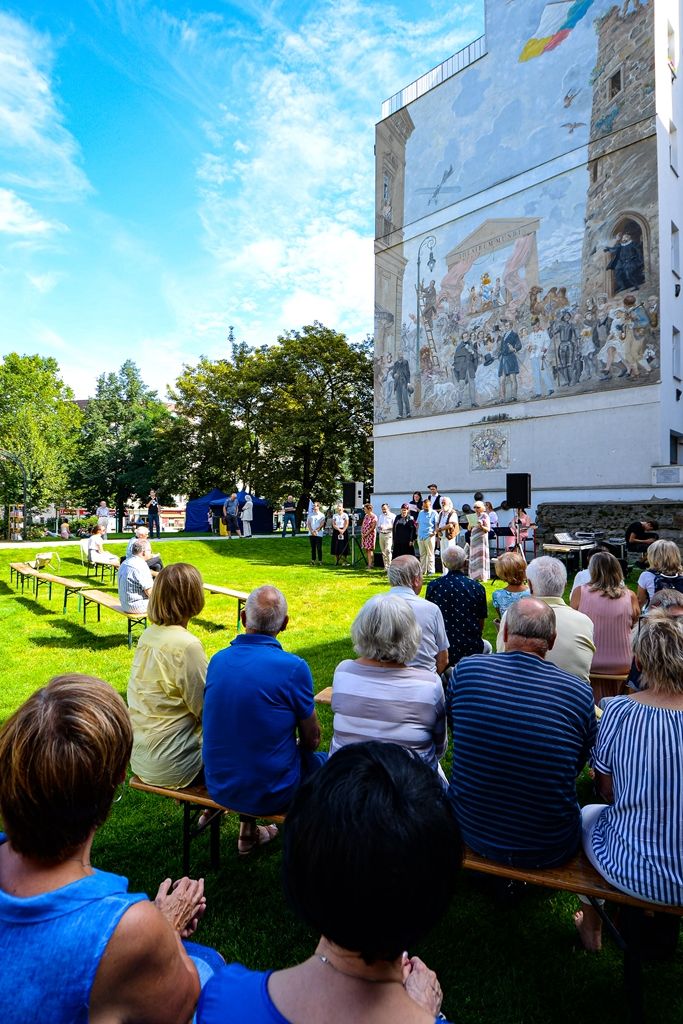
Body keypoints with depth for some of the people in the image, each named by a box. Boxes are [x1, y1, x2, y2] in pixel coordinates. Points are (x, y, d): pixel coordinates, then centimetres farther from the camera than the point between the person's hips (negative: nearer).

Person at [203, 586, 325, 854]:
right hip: (270, 794, -4)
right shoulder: (294, 667, -20)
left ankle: (248, 831, 38)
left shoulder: (218, 659, -5)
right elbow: (311, 739, -9)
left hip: (218, 787, 5)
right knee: (322, 762, 21)